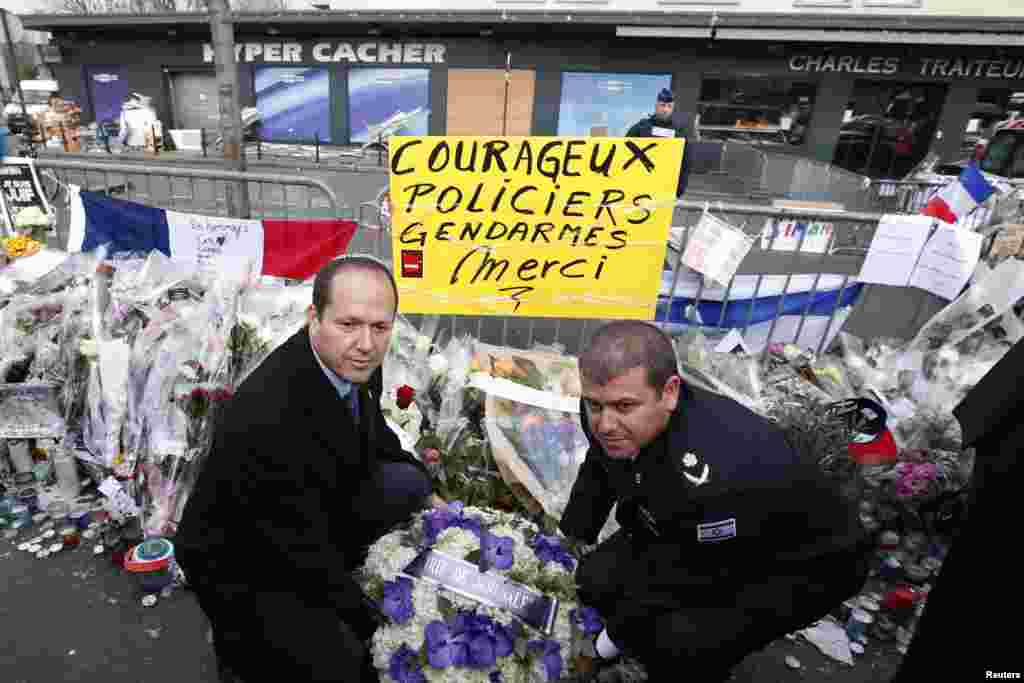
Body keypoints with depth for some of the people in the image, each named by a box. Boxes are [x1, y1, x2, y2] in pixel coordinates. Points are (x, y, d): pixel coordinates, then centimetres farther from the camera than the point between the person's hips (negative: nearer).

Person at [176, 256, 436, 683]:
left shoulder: (350, 362, -15)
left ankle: (317, 602, 15)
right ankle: (242, 636, 14)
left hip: (317, 510, 8)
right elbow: (303, 549, -27)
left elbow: (373, 436, 6)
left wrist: (427, 494, -1)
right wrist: (375, 625, -15)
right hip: (241, 564, -7)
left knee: (409, 483, -4)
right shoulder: (268, 417, -37)